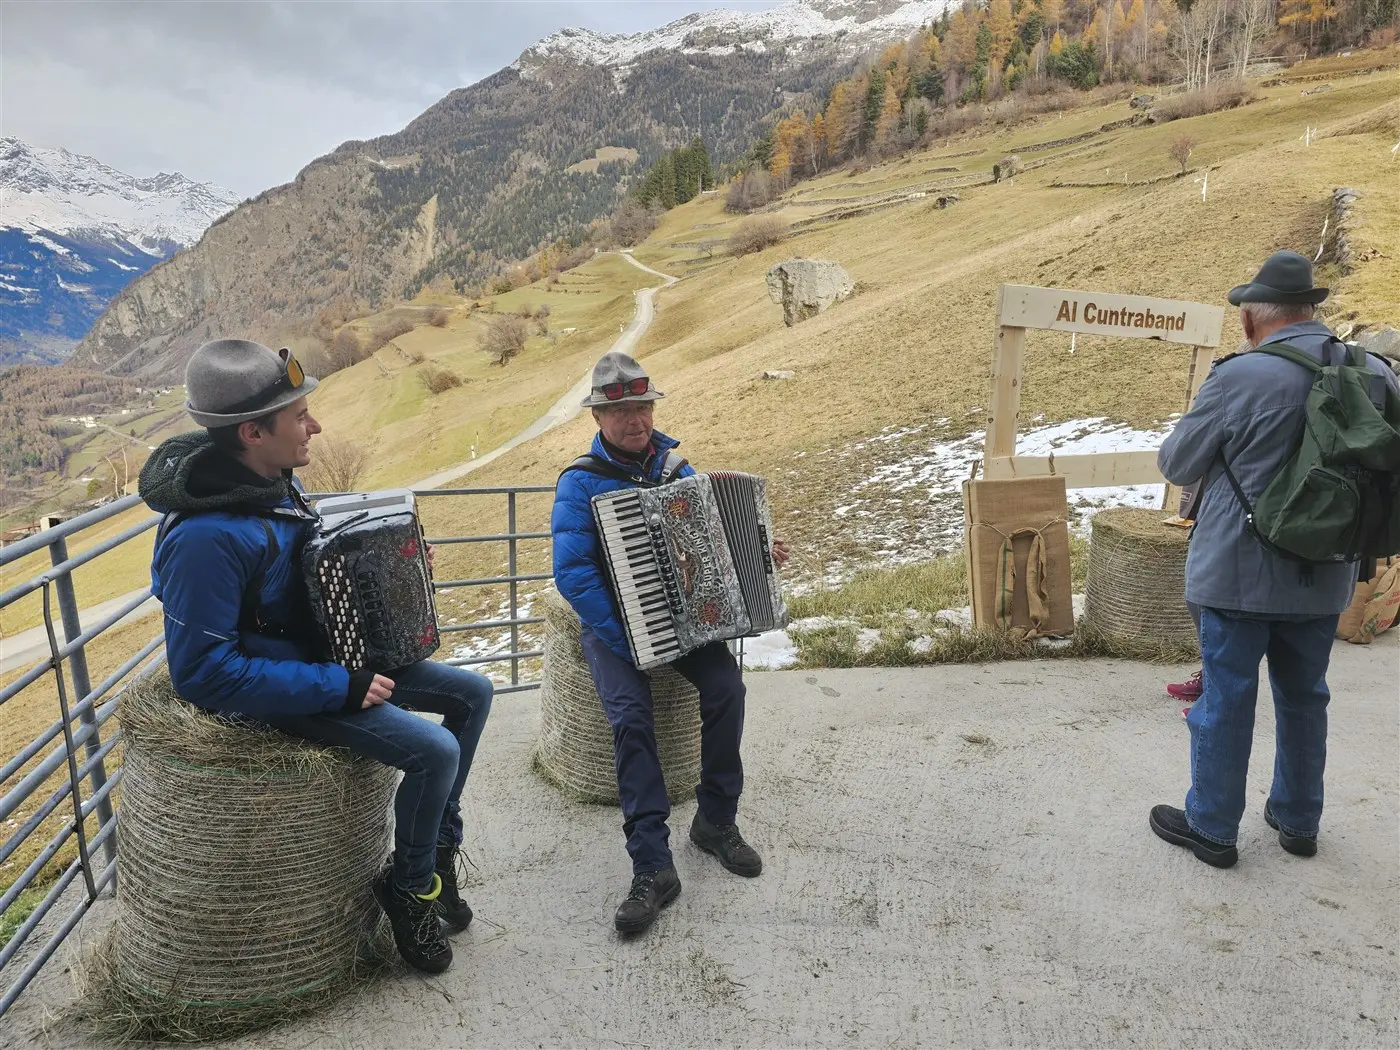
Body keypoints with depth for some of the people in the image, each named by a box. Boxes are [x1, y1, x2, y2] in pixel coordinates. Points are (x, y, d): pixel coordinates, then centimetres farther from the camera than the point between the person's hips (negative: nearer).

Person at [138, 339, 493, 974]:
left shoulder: (273, 480, -2)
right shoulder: (206, 536, -30)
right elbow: (203, 673, -26)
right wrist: (340, 688, -26)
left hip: (326, 653, 9)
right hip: (276, 687, -9)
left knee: (473, 693, 7)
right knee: (435, 750, -21)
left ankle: (438, 845, 21)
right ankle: (410, 887, 8)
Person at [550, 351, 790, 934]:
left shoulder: (676, 467, 8)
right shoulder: (580, 483, -6)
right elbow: (573, 574, -15)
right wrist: (627, 638, -22)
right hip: (612, 622, -3)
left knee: (726, 686, -23)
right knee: (630, 714, -28)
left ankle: (716, 821, -2)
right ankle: (652, 866, -21)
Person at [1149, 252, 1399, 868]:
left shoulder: (1239, 378, -18)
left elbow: (1175, 464, -8)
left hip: (1239, 573, -5)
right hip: (1324, 577, 5)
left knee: (1226, 700, 7)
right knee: (1304, 697, 20)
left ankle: (1211, 827, 20)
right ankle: (1298, 819, 35)